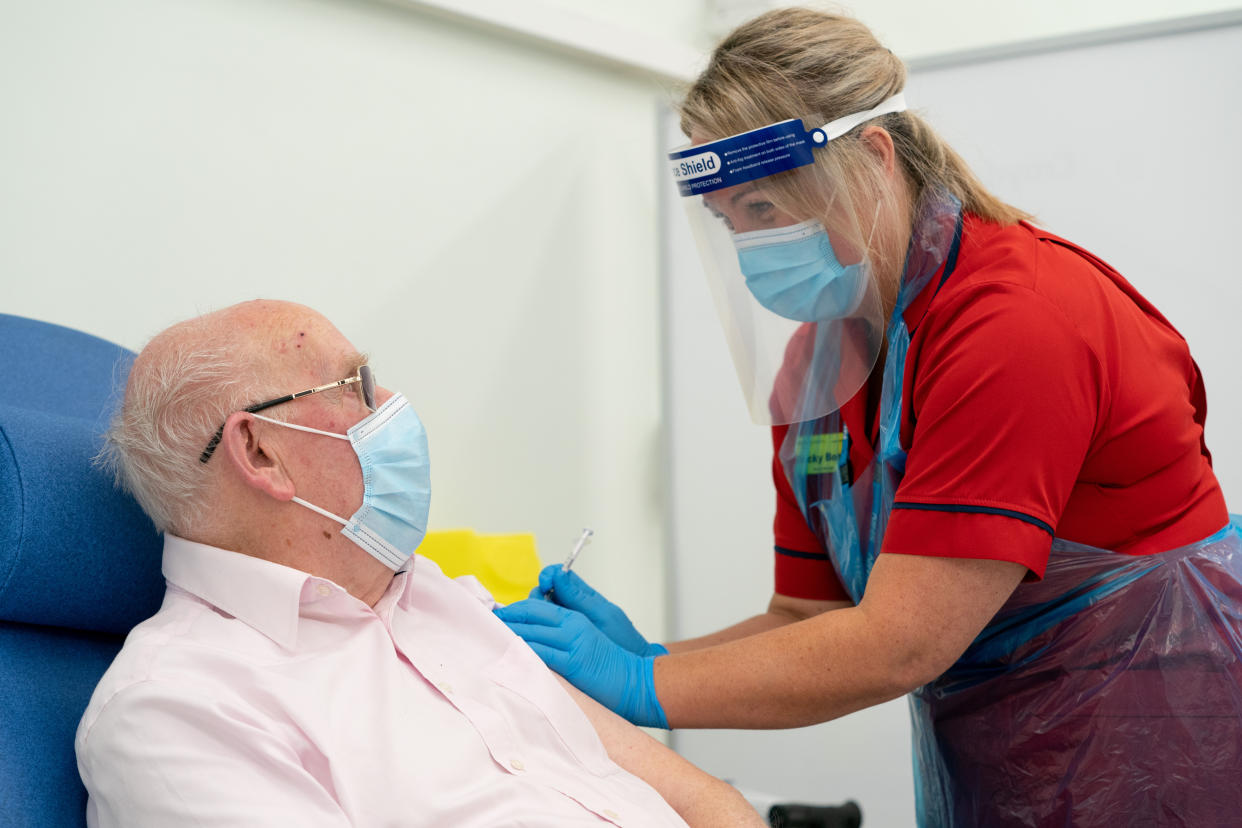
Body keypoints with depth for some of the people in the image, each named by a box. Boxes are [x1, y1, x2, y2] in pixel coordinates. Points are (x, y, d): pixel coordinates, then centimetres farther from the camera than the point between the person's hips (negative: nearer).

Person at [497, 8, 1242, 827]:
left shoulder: (1021, 321, -23)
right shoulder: (815, 363, 2)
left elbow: (899, 644, -25)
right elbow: (812, 615, 5)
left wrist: (643, 685, -22)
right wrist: (647, 656, -12)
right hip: (976, 760, 7)